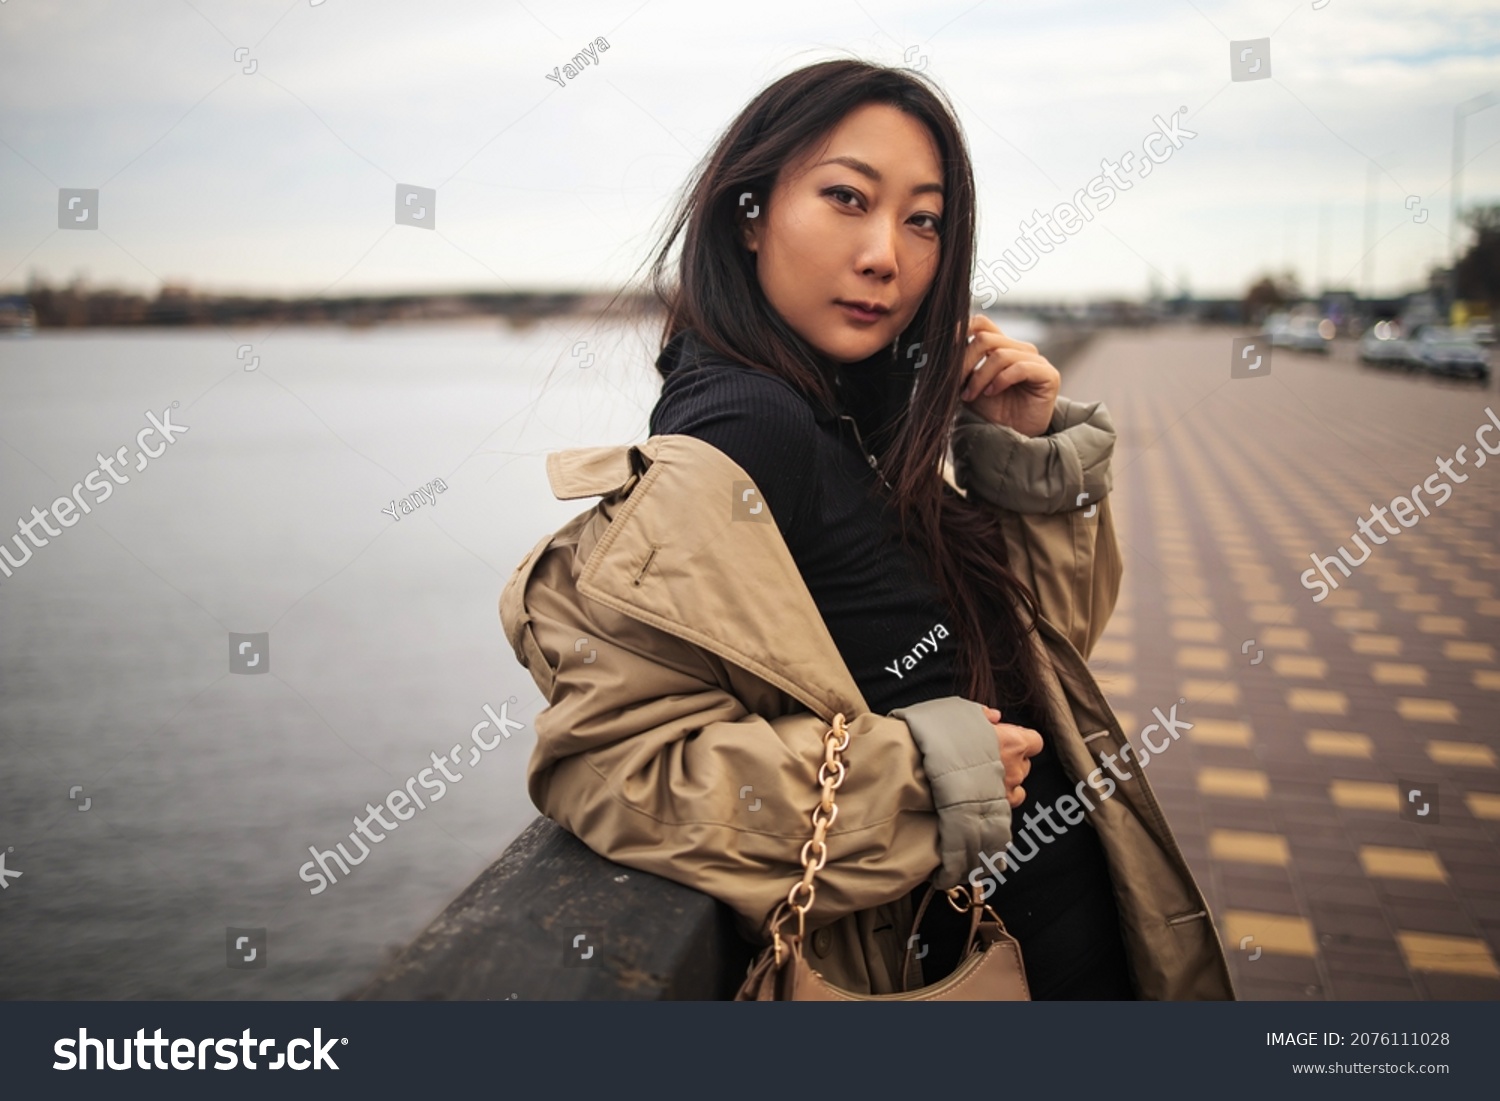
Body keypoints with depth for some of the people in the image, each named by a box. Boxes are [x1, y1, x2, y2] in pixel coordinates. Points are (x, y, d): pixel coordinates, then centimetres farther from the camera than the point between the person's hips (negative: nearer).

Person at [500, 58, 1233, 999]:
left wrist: (1026, 454, -6)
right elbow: (611, 755, -29)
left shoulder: (869, 405, 0)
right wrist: (914, 774, -26)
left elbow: (1044, 636, 9)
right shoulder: (741, 435, -24)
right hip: (971, 948, -8)